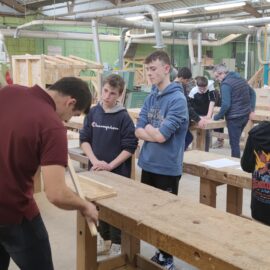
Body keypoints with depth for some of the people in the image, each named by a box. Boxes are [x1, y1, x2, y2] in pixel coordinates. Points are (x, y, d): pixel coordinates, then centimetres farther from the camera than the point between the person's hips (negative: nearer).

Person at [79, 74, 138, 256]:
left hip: (118, 172, -4)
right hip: (96, 170, 4)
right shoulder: (93, 113, -1)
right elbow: (84, 139, 2)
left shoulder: (124, 117, -11)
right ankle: (106, 240, 34)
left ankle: (117, 244, 23)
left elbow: (130, 147, -12)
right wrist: (95, 161, -12)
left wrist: (110, 165, -18)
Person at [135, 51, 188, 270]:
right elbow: (138, 131, 2)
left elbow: (161, 135, -22)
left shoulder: (178, 99, -16)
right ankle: (159, 252, 36)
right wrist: (154, 133, -15)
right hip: (148, 164, 7)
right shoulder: (150, 98, 6)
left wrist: (148, 128, -4)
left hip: (168, 167, -7)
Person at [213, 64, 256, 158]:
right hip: (246, 115, 9)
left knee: (234, 143, 1)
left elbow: (226, 104, -22)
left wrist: (218, 116, -10)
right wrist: (252, 110, 18)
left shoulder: (225, 84, -16)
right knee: (236, 140, 20)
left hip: (234, 117, -8)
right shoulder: (241, 79, 11)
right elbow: (252, 93, 19)